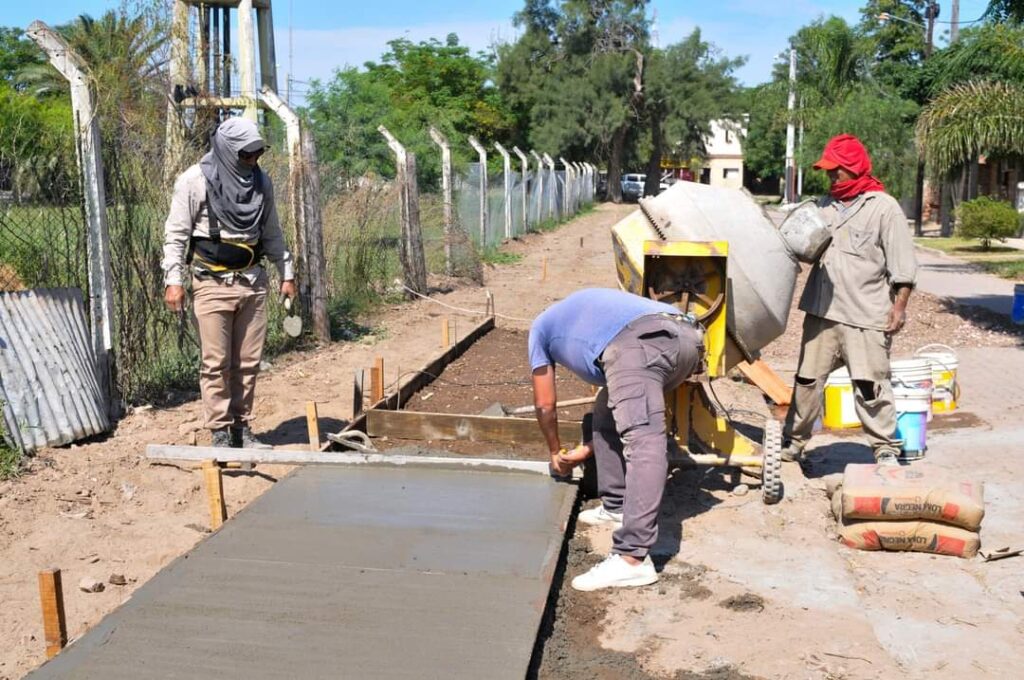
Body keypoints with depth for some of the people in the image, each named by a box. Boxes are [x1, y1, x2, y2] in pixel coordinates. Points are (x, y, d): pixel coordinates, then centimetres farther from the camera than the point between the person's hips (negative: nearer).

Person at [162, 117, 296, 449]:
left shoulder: (261, 181, 9)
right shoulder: (195, 180, -7)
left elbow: (271, 232, 17)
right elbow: (176, 234, -5)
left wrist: (287, 273, 14)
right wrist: (173, 280, -12)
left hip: (252, 282, 5)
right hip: (212, 283, -4)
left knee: (248, 360, 7)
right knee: (216, 362, -2)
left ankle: (242, 427, 17)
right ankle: (220, 432, 7)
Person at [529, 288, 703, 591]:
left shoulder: (542, 325, 31)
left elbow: (545, 404, 32)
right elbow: (627, 405, 44)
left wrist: (555, 453, 46)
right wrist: (587, 450, 49)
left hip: (639, 340, -7)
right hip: (686, 335, 7)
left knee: (644, 441, -19)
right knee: (608, 410, 26)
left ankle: (633, 559, -27)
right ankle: (616, 506, 31)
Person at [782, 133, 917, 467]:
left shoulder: (884, 207, -3)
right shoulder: (827, 205, 14)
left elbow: (902, 264, -5)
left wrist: (899, 306, -10)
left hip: (866, 317, -5)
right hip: (822, 311, 6)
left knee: (871, 386, -2)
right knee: (808, 379, 10)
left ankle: (886, 450, 11)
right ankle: (793, 443, 21)